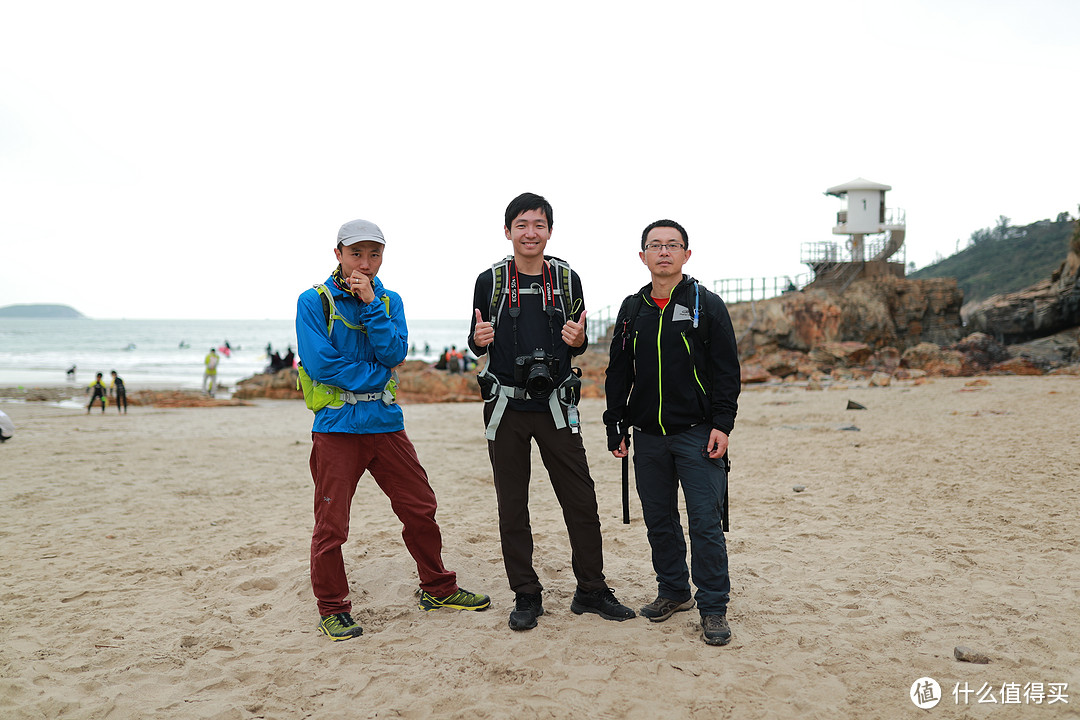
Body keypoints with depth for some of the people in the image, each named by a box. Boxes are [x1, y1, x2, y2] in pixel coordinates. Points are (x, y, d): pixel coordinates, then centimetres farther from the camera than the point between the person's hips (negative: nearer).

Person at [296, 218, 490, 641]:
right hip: (336, 427, -4)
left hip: (386, 423, 4)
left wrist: (370, 303, -13)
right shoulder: (314, 301, -4)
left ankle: (437, 588, 29)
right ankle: (332, 610, 19)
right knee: (331, 525, 0)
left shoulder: (389, 301, 9)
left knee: (420, 507, 11)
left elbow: (394, 354, -6)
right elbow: (321, 364, -13)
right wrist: (377, 375, -7)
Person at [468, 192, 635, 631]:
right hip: (506, 407, -1)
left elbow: (578, 346, 11)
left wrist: (578, 340, -12)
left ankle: (591, 590, 20)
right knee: (512, 508, 5)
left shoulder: (567, 279, 5)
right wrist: (479, 339, -15)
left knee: (582, 501, 3)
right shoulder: (490, 281, 1)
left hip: (555, 406, 1)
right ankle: (526, 596, 20)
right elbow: (477, 345, 9)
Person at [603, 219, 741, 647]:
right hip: (648, 436, 4)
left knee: (705, 522, -3)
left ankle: (713, 607, 8)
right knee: (658, 520, 12)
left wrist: (721, 424, -11)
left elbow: (726, 370, -3)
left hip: (697, 434, -4)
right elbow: (618, 373, 14)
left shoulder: (707, 305, -1)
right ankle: (673, 591, 29)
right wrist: (616, 427, 9)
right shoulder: (632, 310, 11)